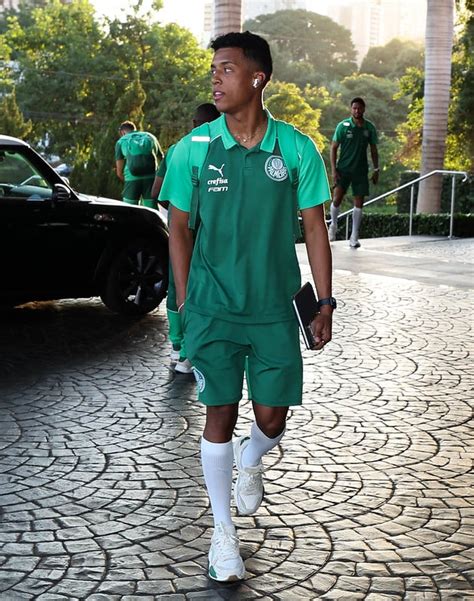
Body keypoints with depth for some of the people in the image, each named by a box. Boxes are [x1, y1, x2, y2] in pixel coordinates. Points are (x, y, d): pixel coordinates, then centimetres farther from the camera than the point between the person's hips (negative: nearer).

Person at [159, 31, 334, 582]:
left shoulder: (296, 148, -4)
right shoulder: (193, 149, -4)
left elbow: (314, 228, 3)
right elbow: (179, 228, 3)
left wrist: (325, 303, 2)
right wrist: (185, 306, 2)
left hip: (275, 310, 1)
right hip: (213, 309, -1)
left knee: (273, 420, 5)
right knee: (220, 416, 3)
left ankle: (249, 462, 42)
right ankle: (223, 530, 20)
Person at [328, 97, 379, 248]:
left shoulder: (370, 127, 3)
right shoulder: (343, 126, -5)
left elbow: (373, 149, 12)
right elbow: (333, 148, -2)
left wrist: (376, 169, 9)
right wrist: (333, 170, -9)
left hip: (361, 170, 2)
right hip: (343, 169, -2)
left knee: (359, 203, 1)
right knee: (336, 199, -9)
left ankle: (354, 237, 9)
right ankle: (333, 225, 20)